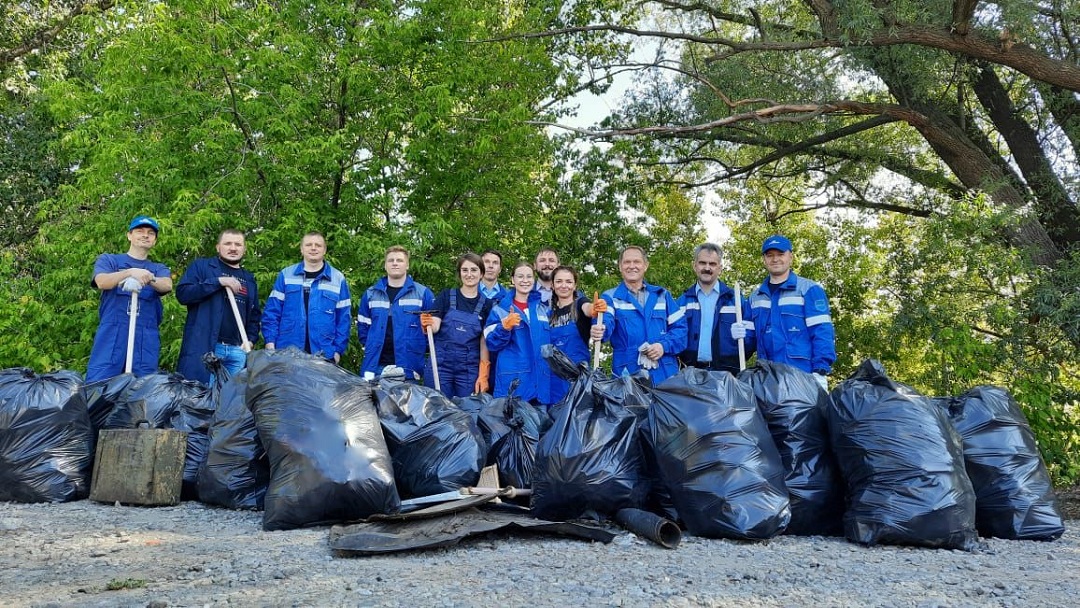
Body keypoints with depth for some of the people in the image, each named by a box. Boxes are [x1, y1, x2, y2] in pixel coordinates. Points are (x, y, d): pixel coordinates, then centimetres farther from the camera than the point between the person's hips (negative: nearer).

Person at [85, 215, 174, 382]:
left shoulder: (159, 269, 21)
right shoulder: (108, 260, 17)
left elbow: (167, 286, -3)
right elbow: (102, 282, -5)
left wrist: (150, 278, -24)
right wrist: (131, 272, -22)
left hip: (146, 338, 2)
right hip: (111, 334, -1)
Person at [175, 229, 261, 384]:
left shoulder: (249, 279, 21)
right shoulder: (201, 266, 7)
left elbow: (255, 315, 23)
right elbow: (182, 293, -7)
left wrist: (250, 340, 6)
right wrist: (218, 281, -12)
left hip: (238, 351, 4)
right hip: (203, 347, -4)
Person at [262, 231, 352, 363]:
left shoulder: (338, 279, 5)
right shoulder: (286, 275, 7)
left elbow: (344, 318, 4)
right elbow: (272, 311, 5)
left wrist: (338, 349, -2)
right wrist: (270, 341, -5)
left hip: (323, 355, 0)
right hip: (286, 354, 1)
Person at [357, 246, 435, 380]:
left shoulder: (423, 293, 2)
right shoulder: (370, 294, 12)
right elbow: (363, 326, 18)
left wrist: (421, 350, -4)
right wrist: (370, 348, 8)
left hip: (409, 368, -2)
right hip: (375, 365, 2)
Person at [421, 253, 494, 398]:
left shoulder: (486, 304, 6)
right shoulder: (446, 295, 3)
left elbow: (484, 343, 4)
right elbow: (434, 328, -4)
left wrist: (483, 376, -2)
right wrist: (427, 324, -26)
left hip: (469, 370, 1)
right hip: (440, 365, -1)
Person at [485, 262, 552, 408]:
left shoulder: (544, 309, 14)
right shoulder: (500, 309, 4)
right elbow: (491, 344, -3)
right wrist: (505, 327, -19)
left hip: (540, 380, 4)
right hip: (512, 380, -3)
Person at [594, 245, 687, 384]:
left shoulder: (662, 295, 15)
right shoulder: (610, 297, 7)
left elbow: (680, 327, 9)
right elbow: (606, 322, -13)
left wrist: (664, 346, -10)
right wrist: (600, 329, -37)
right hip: (627, 375, -2)